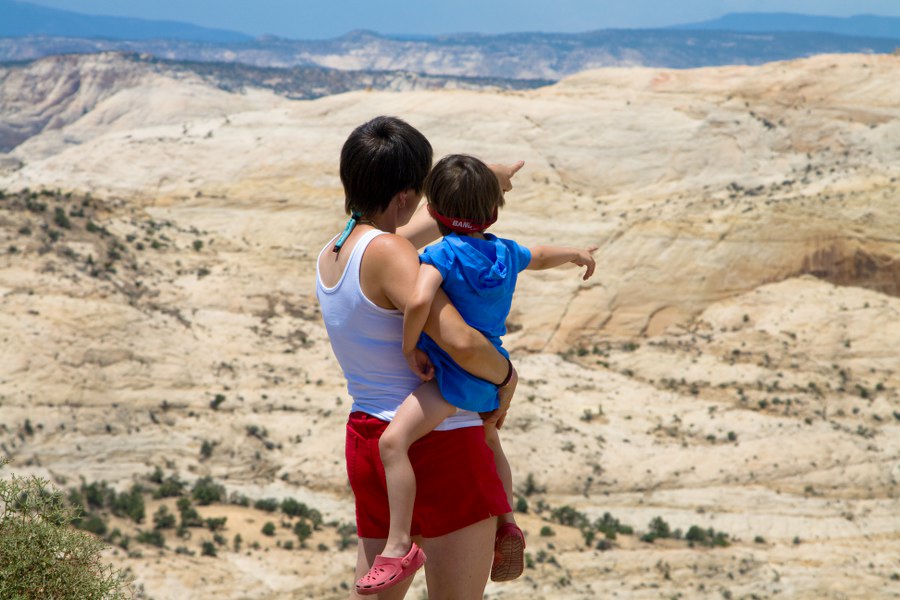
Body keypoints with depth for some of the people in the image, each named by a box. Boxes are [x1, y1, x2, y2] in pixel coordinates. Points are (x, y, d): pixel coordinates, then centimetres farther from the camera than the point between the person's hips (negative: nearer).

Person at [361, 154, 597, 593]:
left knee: (393, 441, -21)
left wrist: (410, 347, -16)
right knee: (487, 442, 36)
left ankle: (399, 544, -32)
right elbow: (541, 255, 29)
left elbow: (419, 301, -33)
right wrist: (578, 253, 51)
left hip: (452, 373, -9)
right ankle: (507, 525, 47)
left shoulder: (443, 254, -15)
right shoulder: (505, 253, 7)